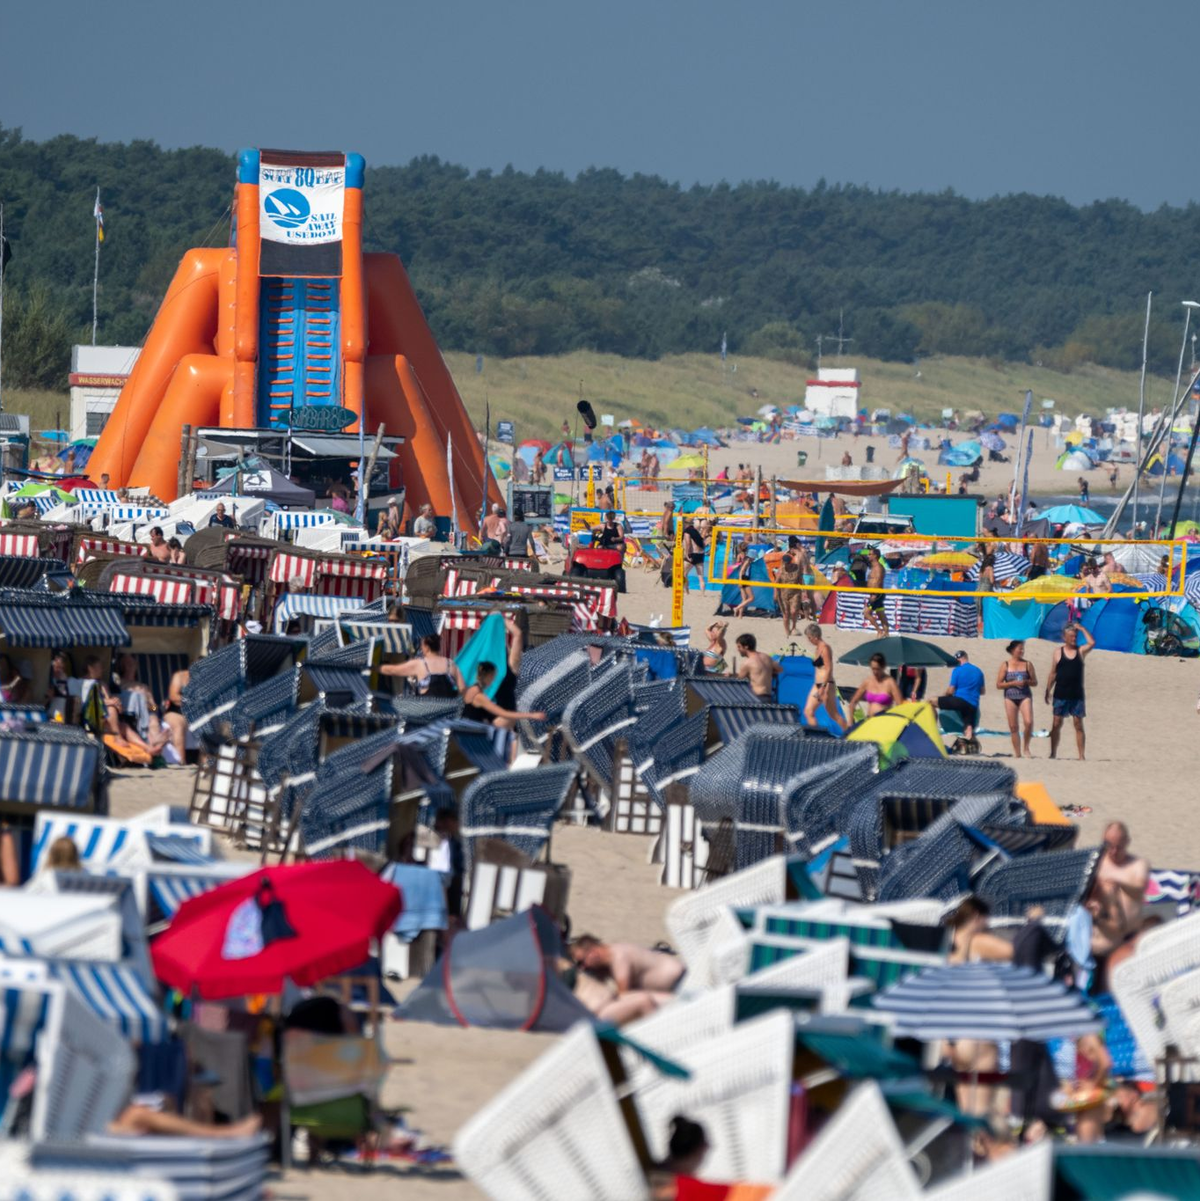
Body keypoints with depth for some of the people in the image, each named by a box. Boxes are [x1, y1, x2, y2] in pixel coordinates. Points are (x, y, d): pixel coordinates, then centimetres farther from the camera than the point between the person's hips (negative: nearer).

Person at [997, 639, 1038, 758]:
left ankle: (1026, 748, 1)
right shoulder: (1005, 665, 3)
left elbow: (1035, 682, 9)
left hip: (1025, 696, 0)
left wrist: (1026, 682, -12)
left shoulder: (1027, 664, 6)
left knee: (1028, 722, -19)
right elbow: (999, 684, 0)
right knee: (1013, 727, 1)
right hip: (1010, 698, 0)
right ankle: (1017, 753, 9)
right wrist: (1013, 683, -12)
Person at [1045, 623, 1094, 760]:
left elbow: (1092, 643, -14)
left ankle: (1081, 756, 0)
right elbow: (1053, 674, 8)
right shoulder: (1058, 652, 5)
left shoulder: (1081, 651, 6)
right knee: (1056, 724, 0)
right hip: (1060, 694, 0)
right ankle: (1053, 753, 6)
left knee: (1078, 725, 0)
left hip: (1077, 695, 0)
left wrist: (1081, 629, -7)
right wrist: (1048, 691, 5)